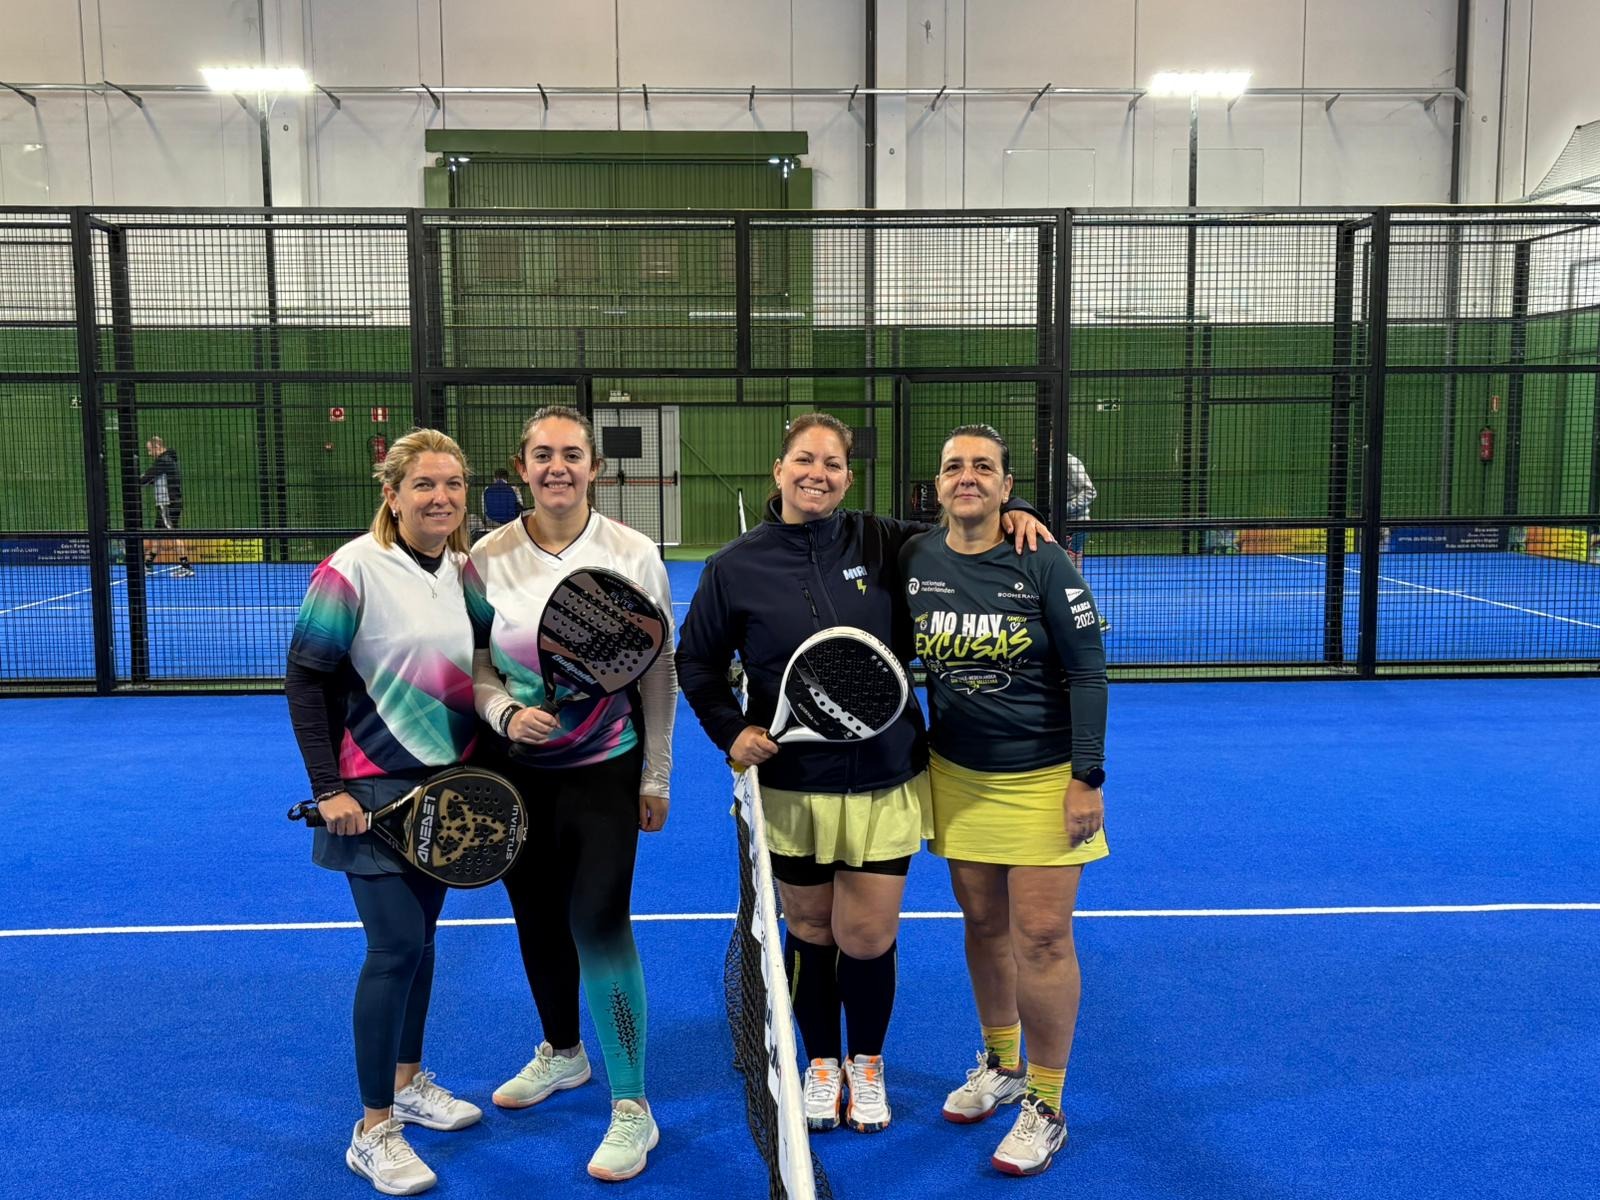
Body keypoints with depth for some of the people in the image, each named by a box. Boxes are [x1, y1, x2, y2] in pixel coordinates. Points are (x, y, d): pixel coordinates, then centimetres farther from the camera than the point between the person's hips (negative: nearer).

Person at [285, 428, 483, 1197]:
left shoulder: (466, 569, 4)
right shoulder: (354, 568, -15)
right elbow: (306, 677, -13)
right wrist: (328, 787, -16)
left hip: (445, 787, 6)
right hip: (375, 790, -6)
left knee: (419, 936, 17)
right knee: (397, 948, -5)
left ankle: (409, 1081, 34)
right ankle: (373, 1130, 9)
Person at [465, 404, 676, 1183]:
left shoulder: (633, 555, -8)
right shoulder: (489, 558, -5)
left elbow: (659, 672, -3)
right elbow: (475, 664, 2)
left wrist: (655, 777, -2)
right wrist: (505, 713, -19)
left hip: (604, 770, -3)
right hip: (517, 770, 3)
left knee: (599, 923, -8)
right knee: (537, 919, 16)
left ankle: (632, 1109, 5)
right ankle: (561, 1051, 42)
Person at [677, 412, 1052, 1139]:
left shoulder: (881, 544, -3)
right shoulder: (736, 568, -5)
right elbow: (697, 662, 7)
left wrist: (1009, 513, -9)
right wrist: (730, 729, -6)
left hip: (885, 783, 0)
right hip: (793, 787, 0)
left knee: (868, 938, 6)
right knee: (810, 931, 14)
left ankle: (867, 1064, 34)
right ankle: (822, 1062, 38)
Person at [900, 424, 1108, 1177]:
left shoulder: (1043, 563, -12)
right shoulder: (914, 560, -2)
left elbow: (1087, 672, -10)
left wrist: (1087, 778, -14)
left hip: (1043, 780, -3)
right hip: (957, 776, 4)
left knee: (1041, 937, -1)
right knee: (983, 924, 13)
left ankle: (1044, 1107, 15)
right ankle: (1001, 1065, 36)